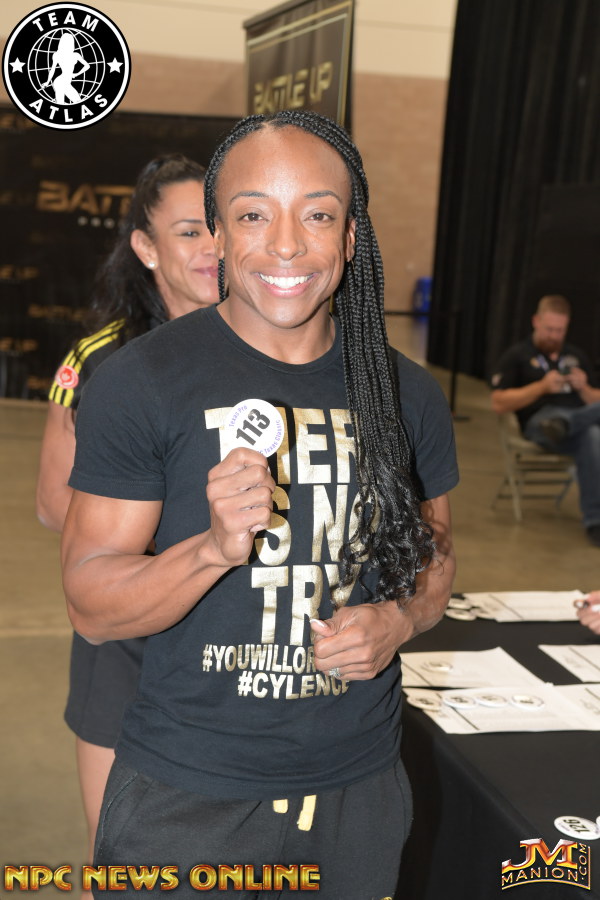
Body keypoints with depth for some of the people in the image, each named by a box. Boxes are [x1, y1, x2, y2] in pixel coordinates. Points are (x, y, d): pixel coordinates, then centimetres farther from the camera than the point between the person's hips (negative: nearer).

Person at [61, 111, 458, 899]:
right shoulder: (141, 380, -12)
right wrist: (216, 545, -30)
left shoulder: (408, 394, -1)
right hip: (183, 798, -3)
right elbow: (91, 607, -12)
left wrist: (401, 619, -9)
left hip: (360, 786, 4)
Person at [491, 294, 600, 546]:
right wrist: (542, 386, -10)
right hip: (539, 422, -4)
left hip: (579, 420, 4)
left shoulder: (576, 356, 28)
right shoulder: (517, 355, 13)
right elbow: (499, 403, 0)